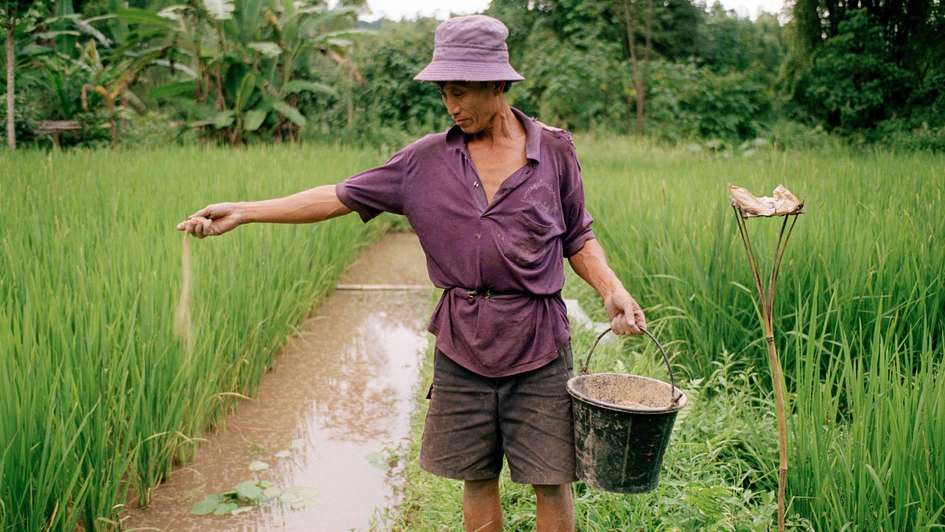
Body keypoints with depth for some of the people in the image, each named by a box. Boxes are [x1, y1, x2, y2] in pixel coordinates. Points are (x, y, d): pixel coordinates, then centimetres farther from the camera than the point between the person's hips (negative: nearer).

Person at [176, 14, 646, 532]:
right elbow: (342, 196, 0)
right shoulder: (428, 159, 1)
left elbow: (577, 237, 9)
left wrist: (612, 289, -9)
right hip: (462, 343, 2)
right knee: (477, 479, 12)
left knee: (550, 481, 4)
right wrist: (243, 211, -5)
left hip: (538, 343, -1)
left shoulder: (554, 150, 0)